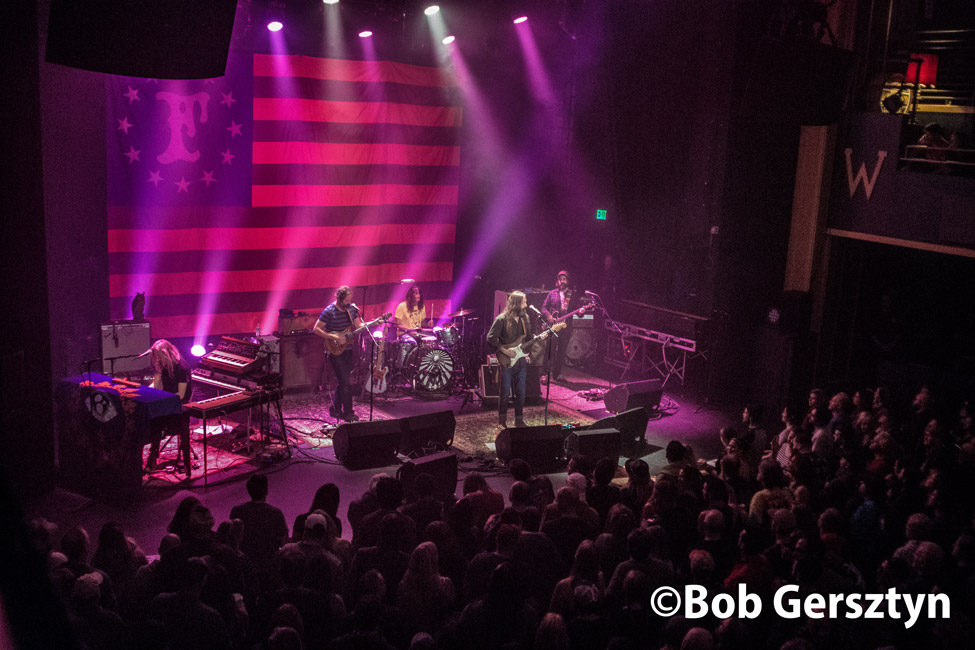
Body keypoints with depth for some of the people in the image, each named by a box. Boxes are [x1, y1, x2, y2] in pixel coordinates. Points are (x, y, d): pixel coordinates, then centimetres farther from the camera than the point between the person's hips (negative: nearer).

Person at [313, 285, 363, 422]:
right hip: (335, 351, -7)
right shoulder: (329, 311, -15)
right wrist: (334, 337, -20)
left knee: (342, 381, 13)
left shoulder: (352, 308, 4)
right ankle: (348, 414, -1)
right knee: (346, 382, -9)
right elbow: (316, 329, -14)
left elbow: (359, 326, 7)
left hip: (348, 350, 7)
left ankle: (335, 409, 26)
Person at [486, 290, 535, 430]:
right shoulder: (502, 319, -11)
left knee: (521, 394, 9)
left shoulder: (524, 318, 9)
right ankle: (502, 422, 14)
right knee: (505, 394, 1)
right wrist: (504, 350, -16)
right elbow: (491, 338, -12)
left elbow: (528, 337, 18)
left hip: (521, 362, 6)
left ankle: (519, 421, 22)